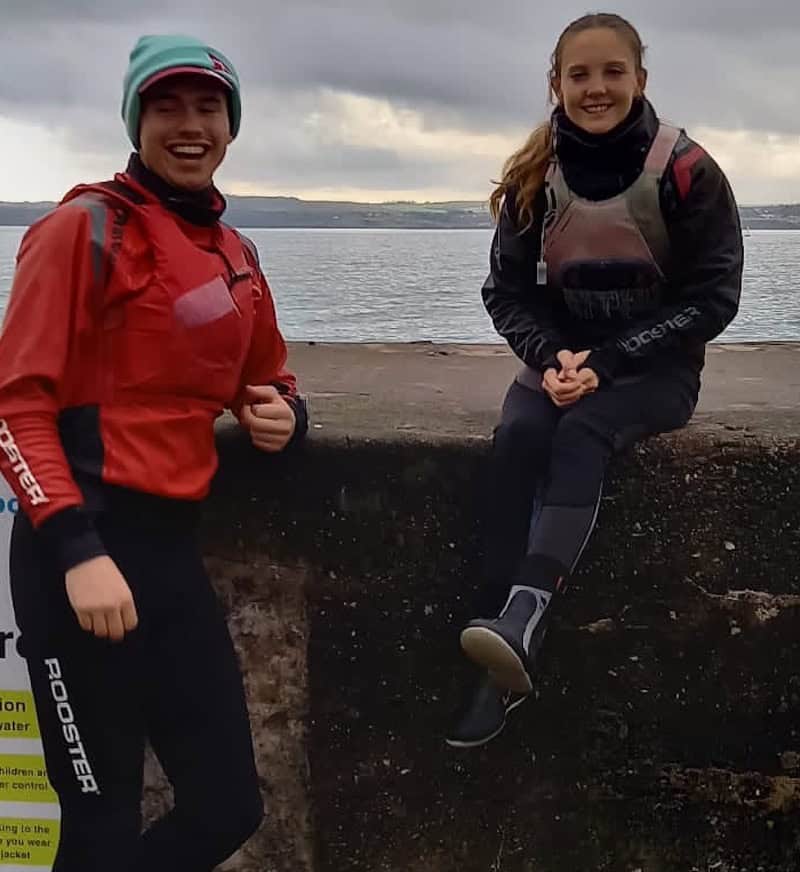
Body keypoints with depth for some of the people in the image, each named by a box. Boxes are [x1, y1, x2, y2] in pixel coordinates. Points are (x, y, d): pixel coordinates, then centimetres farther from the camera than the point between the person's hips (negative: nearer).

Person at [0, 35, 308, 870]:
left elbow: (265, 376, 27)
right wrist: (76, 546, -22)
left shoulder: (235, 253, 14)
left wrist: (282, 412, 4)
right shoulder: (83, 227, -7)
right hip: (82, 549, -7)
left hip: (175, 544, 7)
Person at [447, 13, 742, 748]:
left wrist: (608, 362, -19)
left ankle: (522, 622, -50)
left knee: (580, 435, -33)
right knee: (516, 439, -27)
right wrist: (552, 356, -16)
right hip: (566, 358, 3)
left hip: (658, 366, -3)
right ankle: (504, 658, -33)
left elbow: (713, 297, -10)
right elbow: (507, 289, 4)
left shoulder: (686, 172, -11)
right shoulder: (534, 177, 0)